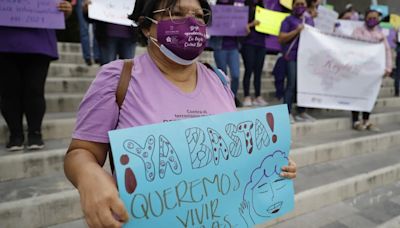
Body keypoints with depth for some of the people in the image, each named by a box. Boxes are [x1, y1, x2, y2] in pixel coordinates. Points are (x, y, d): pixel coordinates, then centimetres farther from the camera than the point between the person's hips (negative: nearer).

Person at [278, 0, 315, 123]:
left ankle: (301, 112, 15)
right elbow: (281, 39, -7)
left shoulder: (310, 20, 20)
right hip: (293, 57, -6)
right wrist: (296, 31, -14)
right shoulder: (288, 20, 3)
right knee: (292, 84, -8)